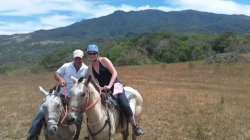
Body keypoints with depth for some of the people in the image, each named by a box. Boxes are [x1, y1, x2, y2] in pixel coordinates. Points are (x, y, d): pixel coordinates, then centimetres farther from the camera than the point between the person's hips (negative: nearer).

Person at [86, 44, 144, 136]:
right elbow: (94, 81, -1)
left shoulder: (104, 60, -7)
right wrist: (99, 88, -23)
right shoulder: (90, 68, 6)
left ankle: (135, 126, -5)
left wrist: (109, 86, -24)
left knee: (124, 105, -24)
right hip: (102, 89, 6)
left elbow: (114, 73, -14)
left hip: (115, 85, -5)